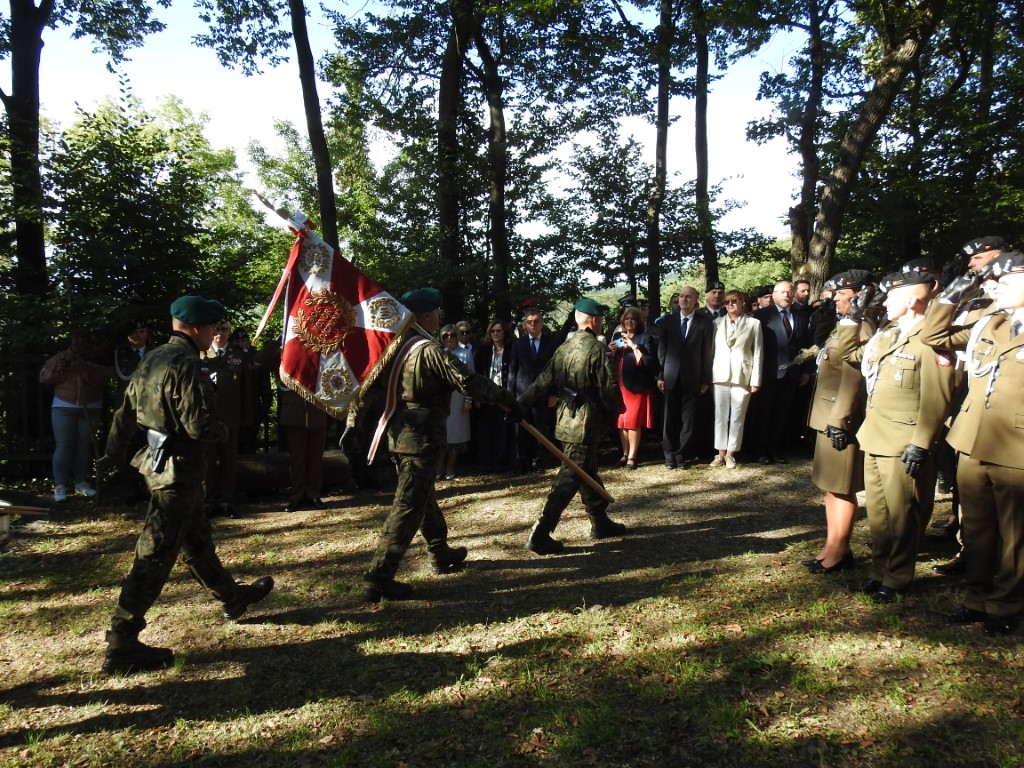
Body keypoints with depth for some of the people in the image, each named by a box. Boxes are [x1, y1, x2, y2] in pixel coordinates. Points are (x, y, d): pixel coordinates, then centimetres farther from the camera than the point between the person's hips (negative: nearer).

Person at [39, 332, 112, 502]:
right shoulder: (60, 357, 6)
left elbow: (104, 377, -15)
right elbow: (43, 377, 4)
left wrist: (86, 368, -25)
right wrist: (57, 370, -13)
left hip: (90, 409, 0)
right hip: (64, 408, 0)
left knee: (84, 446, 6)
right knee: (63, 446, -3)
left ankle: (81, 482, 15)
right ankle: (60, 485, -1)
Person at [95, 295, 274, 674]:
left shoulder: (151, 360, 8)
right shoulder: (186, 365, -21)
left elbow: (126, 412, 15)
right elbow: (199, 427, -26)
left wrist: (112, 454, 25)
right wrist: (223, 430, -5)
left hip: (157, 463, 10)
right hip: (179, 470, -10)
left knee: (197, 539, 23)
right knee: (155, 556, -4)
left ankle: (233, 598, 42)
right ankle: (121, 646, 2)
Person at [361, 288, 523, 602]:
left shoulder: (395, 347, 8)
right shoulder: (429, 350, -17)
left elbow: (372, 386, 13)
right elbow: (469, 382, -21)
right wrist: (508, 399, -14)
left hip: (399, 435, 9)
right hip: (421, 438, -9)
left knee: (424, 497, 21)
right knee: (408, 507, -6)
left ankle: (442, 555, 38)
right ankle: (379, 578, -7)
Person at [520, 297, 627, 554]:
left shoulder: (564, 348, 7)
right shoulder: (598, 349, -15)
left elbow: (543, 382, 5)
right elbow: (609, 389, -16)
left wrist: (519, 404, 10)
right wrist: (616, 410, 3)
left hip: (566, 420, 8)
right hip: (587, 423, -8)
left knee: (588, 473, 20)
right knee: (569, 478, -6)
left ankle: (601, 523, 33)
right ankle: (540, 535, -6)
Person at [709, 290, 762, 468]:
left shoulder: (753, 323, 1)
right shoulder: (718, 323, 7)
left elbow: (758, 353, 0)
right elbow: (712, 350, 6)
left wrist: (755, 380, -5)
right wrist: (708, 376, 1)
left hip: (742, 376, -2)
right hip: (720, 376, 2)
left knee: (737, 417, 3)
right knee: (720, 416, 5)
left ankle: (730, 454, 11)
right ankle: (720, 454, 13)